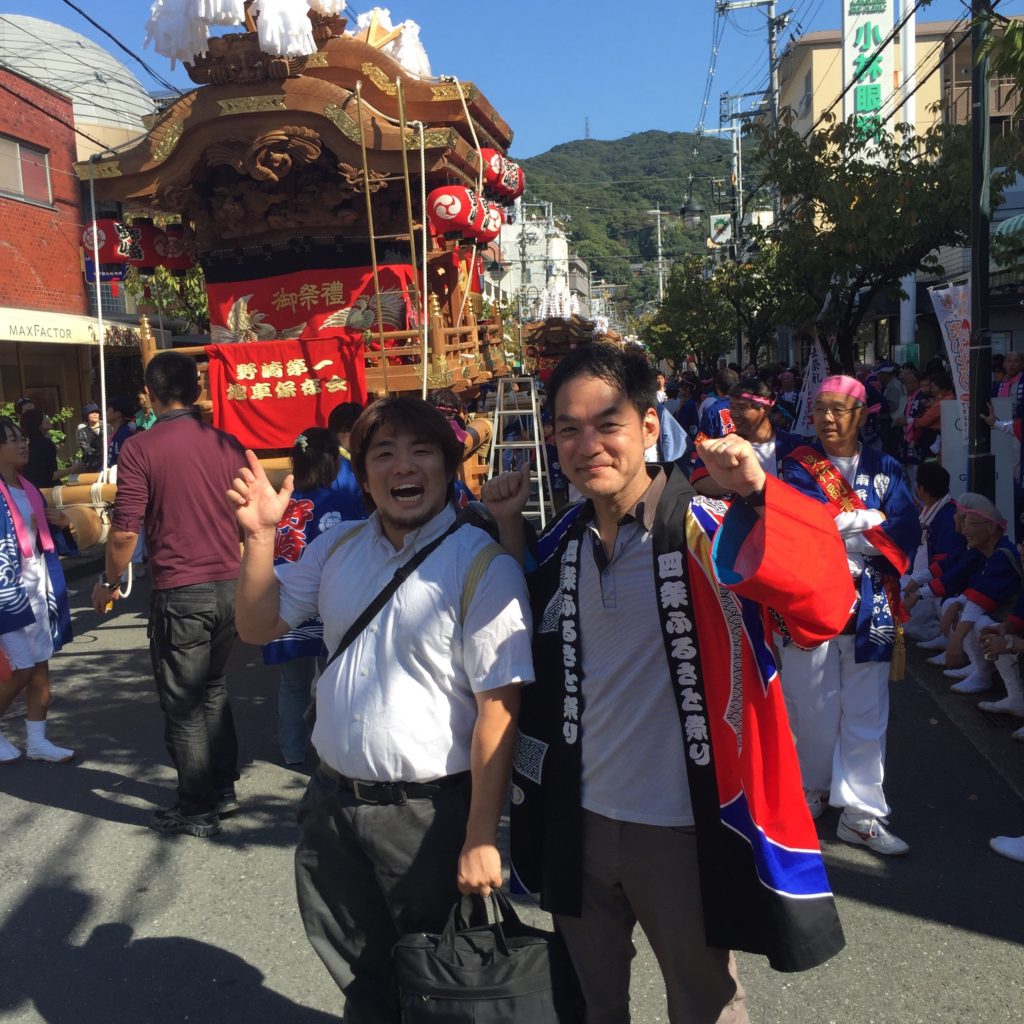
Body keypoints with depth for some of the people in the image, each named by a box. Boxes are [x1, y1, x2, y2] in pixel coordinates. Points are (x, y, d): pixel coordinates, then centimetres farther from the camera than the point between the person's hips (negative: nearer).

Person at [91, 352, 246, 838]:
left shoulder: (140, 449, -11)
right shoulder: (226, 444, 2)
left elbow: (125, 532, -12)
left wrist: (109, 584, 4)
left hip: (179, 593, -5)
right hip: (229, 585, 5)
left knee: (184, 705, 8)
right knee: (213, 688, 22)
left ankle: (196, 810, 19)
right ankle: (222, 789, 30)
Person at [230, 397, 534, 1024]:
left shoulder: (483, 566, -16)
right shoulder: (338, 549, 3)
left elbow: (499, 707, -18)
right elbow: (258, 627, 9)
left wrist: (480, 840, -19)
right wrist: (261, 536, -6)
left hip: (431, 812, -5)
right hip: (333, 800, 6)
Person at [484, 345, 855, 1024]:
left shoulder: (709, 531, -16)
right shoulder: (561, 541, 1)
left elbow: (826, 604, -29)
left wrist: (759, 494, -43)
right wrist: (511, 527, 4)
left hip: (683, 831, -4)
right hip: (579, 823, 5)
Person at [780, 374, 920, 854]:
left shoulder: (884, 468, 8)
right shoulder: (798, 466, 5)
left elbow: (905, 532, -6)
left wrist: (836, 526, -14)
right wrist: (869, 519, -13)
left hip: (868, 605, 1)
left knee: (865, 710, 3)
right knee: (813, 703, 7)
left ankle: (860, 811, 11)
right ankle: (814, 789, 28)